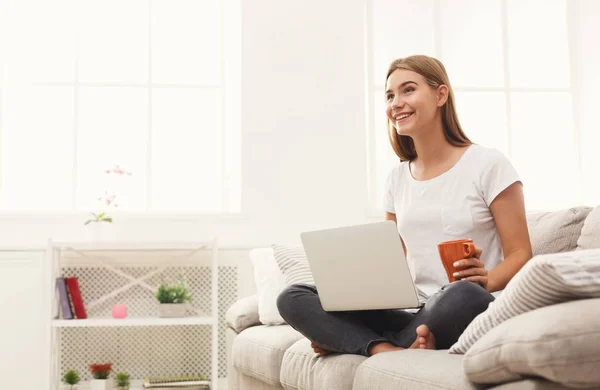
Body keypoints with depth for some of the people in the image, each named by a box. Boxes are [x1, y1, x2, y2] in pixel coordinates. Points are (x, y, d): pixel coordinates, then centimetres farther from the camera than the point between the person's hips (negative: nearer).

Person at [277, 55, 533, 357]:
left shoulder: (487, 164, 0)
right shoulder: (397, 178, 16)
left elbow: (520, 254, -1)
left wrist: (487, 280, -23)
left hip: (462, 318, -4)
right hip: (412, 315, 5)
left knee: (466, 296, -42)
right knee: (293, 299, -12)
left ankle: (348, 342, -19)